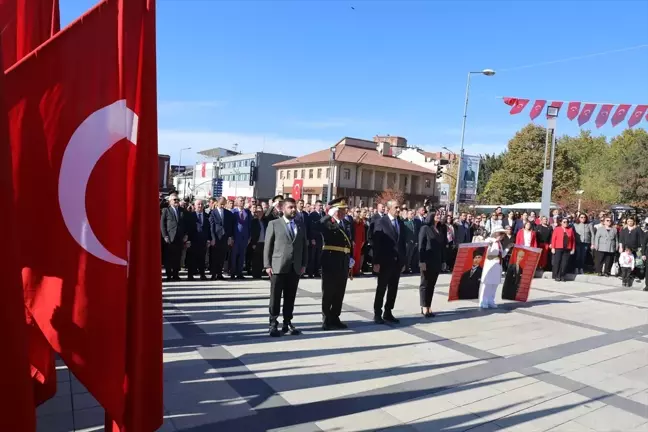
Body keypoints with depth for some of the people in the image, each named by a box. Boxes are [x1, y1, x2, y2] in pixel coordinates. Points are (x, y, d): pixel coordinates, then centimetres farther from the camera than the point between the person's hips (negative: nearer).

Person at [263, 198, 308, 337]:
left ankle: (287, 323, 18)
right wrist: (267, 265, -6)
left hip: (295, 268, 3)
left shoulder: (301, 226, 13)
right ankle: (273, 324, 11)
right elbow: (267, 246, -1)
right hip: (278, 267, -3)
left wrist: (304, 264, 5)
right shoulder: (274, 224, 2)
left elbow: (304, 246, 13)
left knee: (290, 297, 8)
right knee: (275, 297, 2)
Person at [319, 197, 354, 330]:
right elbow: (321, 226, -32)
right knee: (328, 292, 3)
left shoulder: (346, 224, 14)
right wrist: (330, 214, -25)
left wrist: (350, 258, 11)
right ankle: (326, 320, 12)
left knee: (340, 292, 12)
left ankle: (335, 318, 24)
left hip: (344, 262, 7)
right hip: (331, 261, -7)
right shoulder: (326, 222, -7)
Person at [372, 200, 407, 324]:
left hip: (397, 261, 6)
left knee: (393, 289, 10)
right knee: (381, 288, 3)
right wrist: (376, 262, -15)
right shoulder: (380, 222, -7)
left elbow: (402, 243, 13)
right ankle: (377, 314, 12)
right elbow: (376, 244, -11)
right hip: (385, 261, -6)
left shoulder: (401, 223, 12)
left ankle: (388, 313, 21)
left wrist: (403, 261, 10)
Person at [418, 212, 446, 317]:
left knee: (431, 285, 8)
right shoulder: (425, 228, -5)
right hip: (427, 261, -6)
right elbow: (421, 245, -10)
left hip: (437, 262, 6)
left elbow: (442, 246, 12)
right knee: (425, 284, 1)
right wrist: (422, 261, -16)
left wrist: (442, 261, 7)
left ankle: (428, 307, 15)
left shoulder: (439, 230, 12)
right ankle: (424, 308, 6)